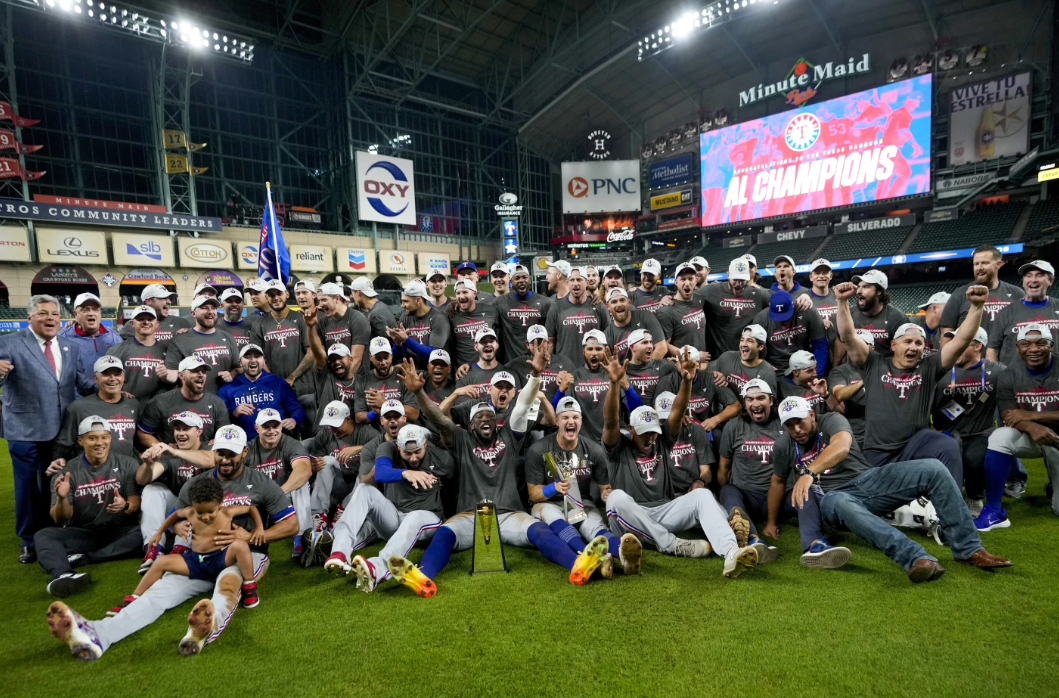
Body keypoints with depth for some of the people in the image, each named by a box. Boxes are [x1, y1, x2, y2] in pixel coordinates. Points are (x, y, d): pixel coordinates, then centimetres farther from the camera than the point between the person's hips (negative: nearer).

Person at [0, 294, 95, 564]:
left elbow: (80, 380, 5)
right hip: (24, 428, -4)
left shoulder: (71, 347, 8)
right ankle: (28, 540, 24)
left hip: (60, 428, 4)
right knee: (27, 485, 7)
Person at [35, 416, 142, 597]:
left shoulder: (127, 465, 1)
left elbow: (136, 505, -2)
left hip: (119, 532, -1)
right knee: (43, 536, -25)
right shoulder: (67, 472, 2)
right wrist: (62, 499, -23)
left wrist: (125, 506, -26)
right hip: (82, 534, 2)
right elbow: (60, 520, -1)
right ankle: (63, 576, -50)